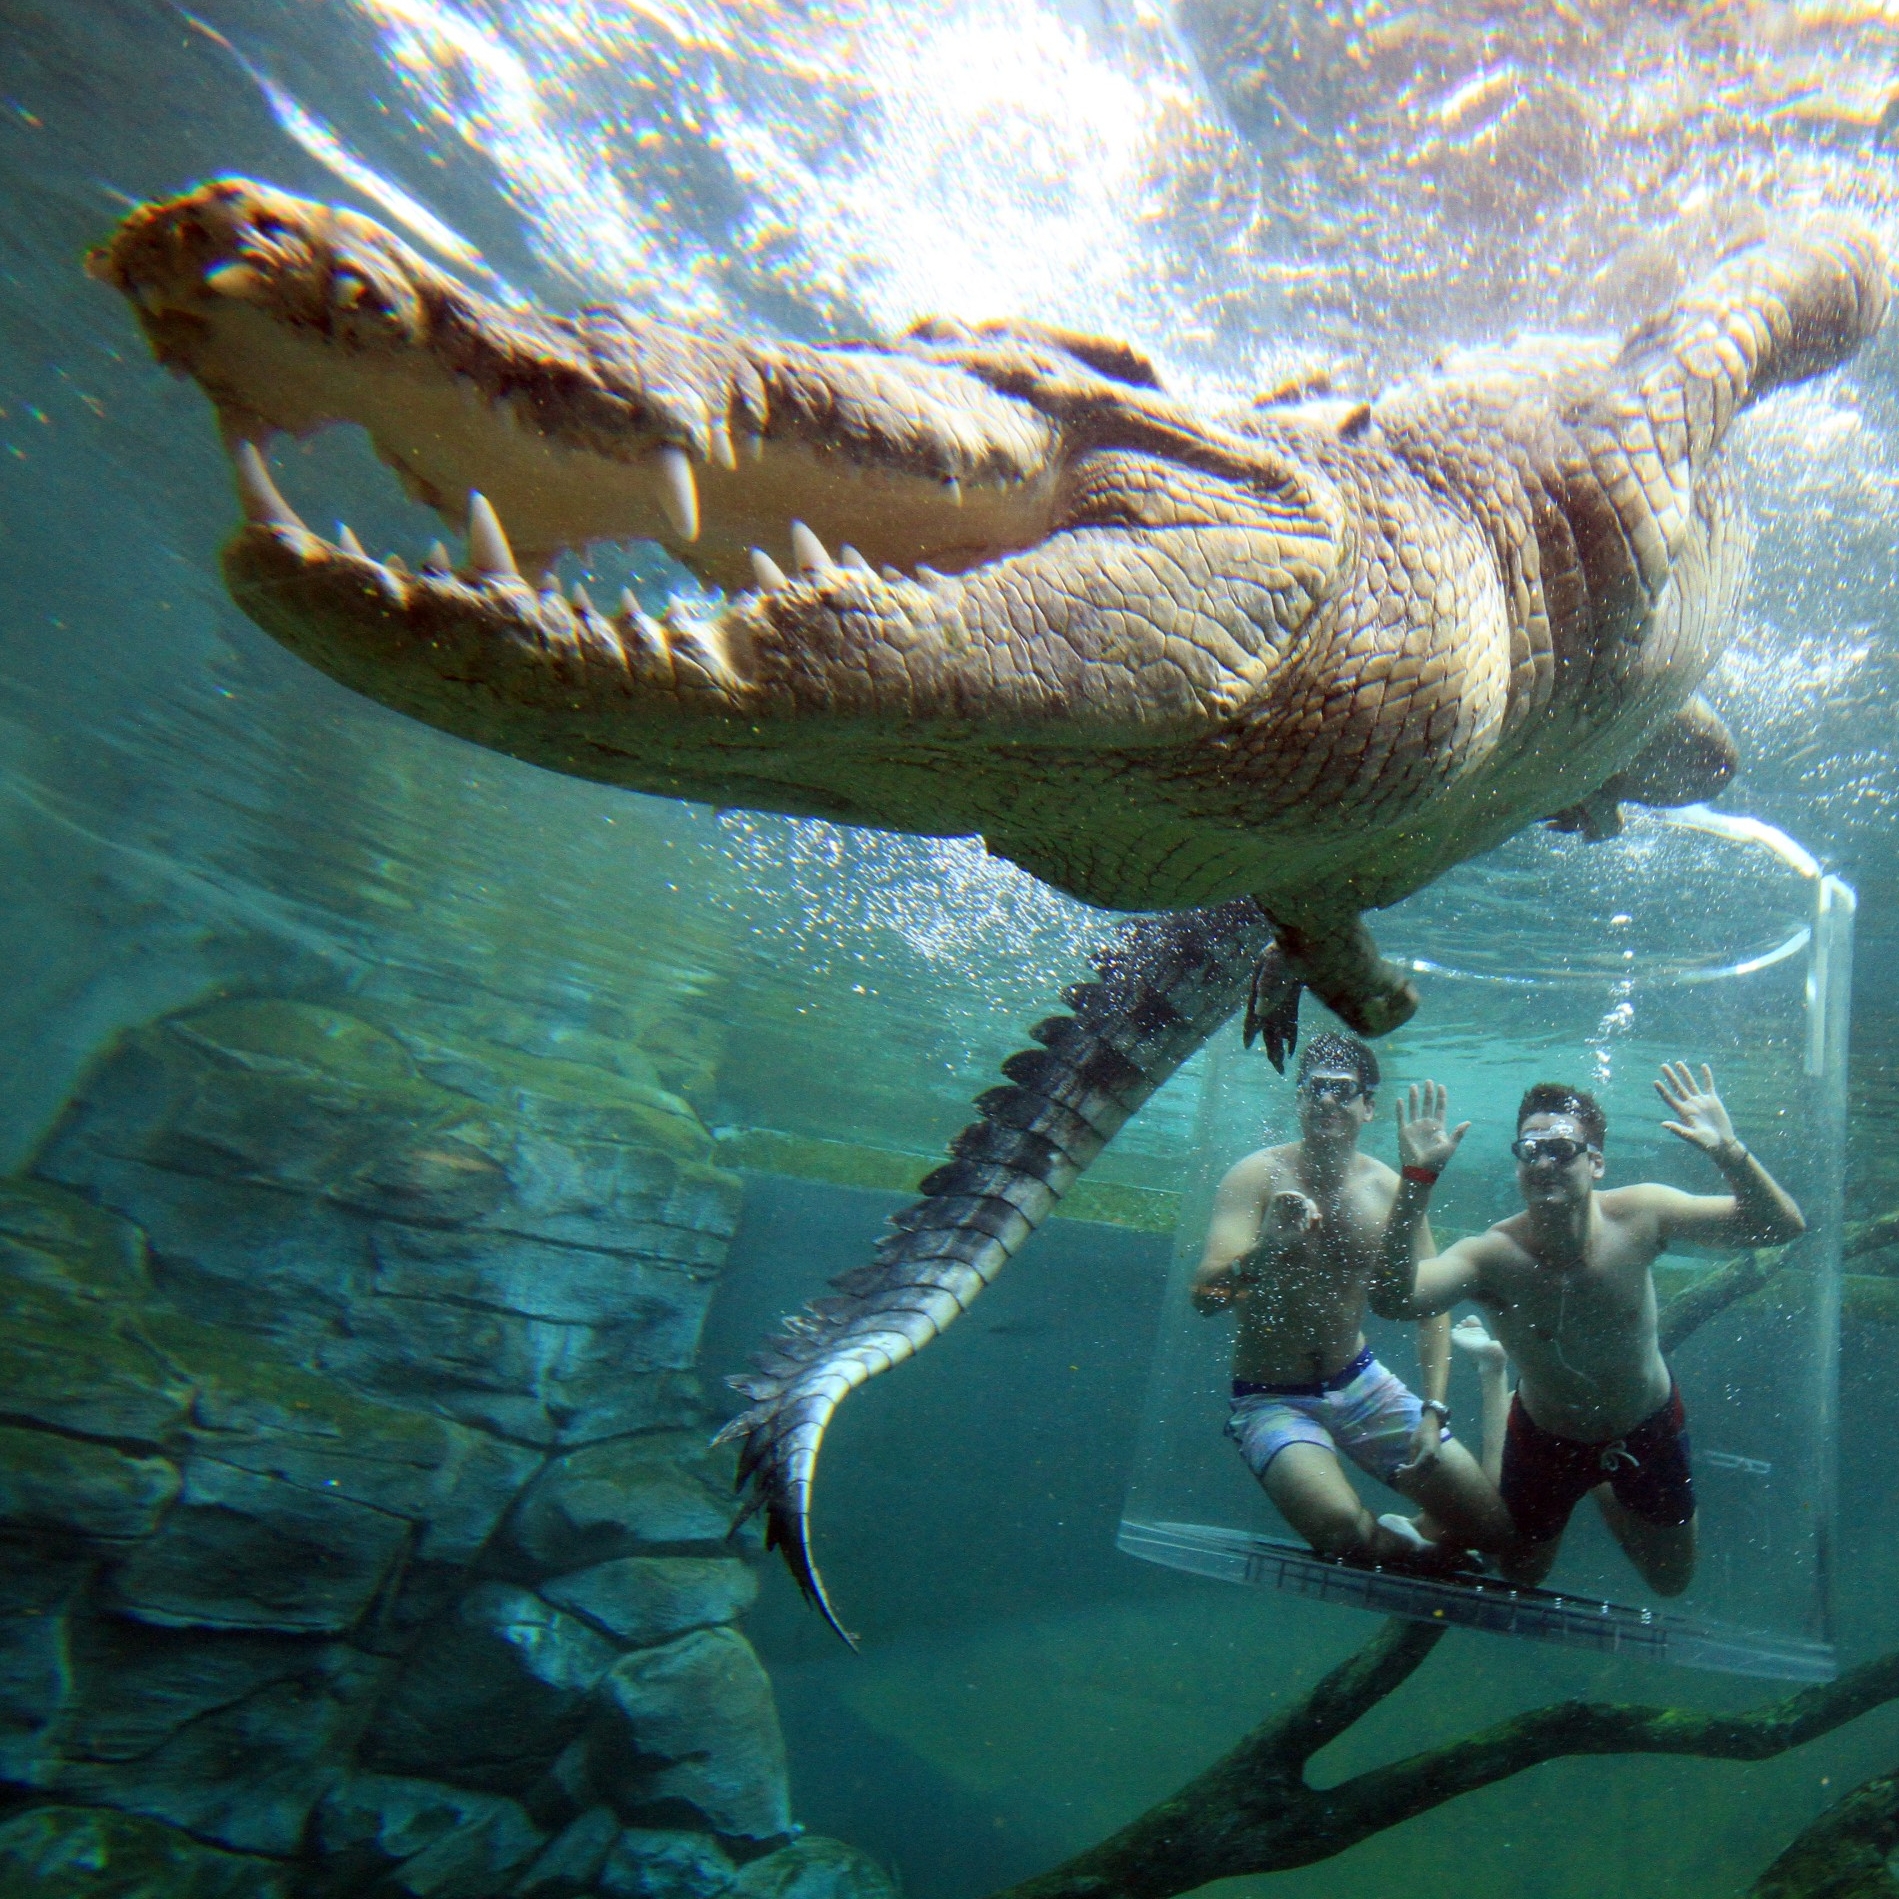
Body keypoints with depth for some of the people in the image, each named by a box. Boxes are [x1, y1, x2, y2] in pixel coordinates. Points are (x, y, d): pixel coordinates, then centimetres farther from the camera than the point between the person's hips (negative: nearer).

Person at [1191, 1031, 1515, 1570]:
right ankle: (1413, 1551, 7)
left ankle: (1400, 1535, 30)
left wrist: (1433, 1412, -13)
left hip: (1361, 1383, 4)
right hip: (1273, 1399, -4)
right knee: (1342, 1530, -28)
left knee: (1493, 1528, -1)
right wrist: (1267, 1247, -43)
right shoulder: (1260, 1175, -16)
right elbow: (1204, 1298, -24)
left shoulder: (1391, 1190, -5)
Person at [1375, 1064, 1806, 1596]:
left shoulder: (1638, 1215, -26)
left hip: (1648, 1431, 2)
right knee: (1517, 1575, 24)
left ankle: (1604, 1489, 49)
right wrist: (1416, 1178, -57)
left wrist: (1728, 1151, -40)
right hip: (1547, 1439, -2)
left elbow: (1782, 1226, -21)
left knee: (1671, 1581, 23)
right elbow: (1391, 1298, -51)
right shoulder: (1492, 1255, -34)